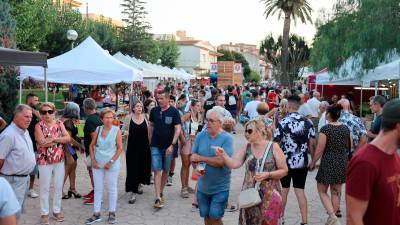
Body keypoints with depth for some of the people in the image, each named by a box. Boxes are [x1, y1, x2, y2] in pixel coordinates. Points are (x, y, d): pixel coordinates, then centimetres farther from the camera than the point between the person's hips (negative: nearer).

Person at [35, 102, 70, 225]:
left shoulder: (59, 124, 4)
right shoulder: (39, 125, -6)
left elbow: (68, 138, -7)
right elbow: (42, 142, -20)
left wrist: (53, 139, -18)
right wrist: (59, 140, -13)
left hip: (60, 160, 4)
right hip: (44, 161, -3)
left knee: (59, 187, 11)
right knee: (45, 188, 5)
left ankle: (57, 210, 26)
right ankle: (44, 213, 16)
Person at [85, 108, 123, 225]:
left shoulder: (117, 130, -6)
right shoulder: (98, 129, 4)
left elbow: (120, 148, -8)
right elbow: (92, 145, 9)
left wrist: (111, 162, -13)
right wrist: (93, 160, -2)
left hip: (112, 165, -3)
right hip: (97, 164, 4)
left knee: (112, 189, 7)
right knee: (97, 189, 11)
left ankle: (112, 213, 21)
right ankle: (96, 214, 21)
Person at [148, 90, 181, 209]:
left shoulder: (174, 112, -6)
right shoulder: (154, 111, 2)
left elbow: (178, 129, -9)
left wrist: (172, 145, -17)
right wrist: (150, 141, 10)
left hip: (168, 146, -1)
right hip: (156, 145, 1)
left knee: (166, 171, 12)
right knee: (157, 171, -6)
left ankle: (161, 192, 29)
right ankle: (158, 198, -7)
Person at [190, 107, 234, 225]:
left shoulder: (227, 138, -14)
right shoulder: (201, 136, 0)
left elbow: (222, 161, -23)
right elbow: (193, 157, 6)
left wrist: (200, 158, -13)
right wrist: (196, 167, -16)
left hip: (220, 188, -4)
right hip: (203, 186, 4)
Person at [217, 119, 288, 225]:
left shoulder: (273, 147, -5)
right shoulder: (247, 148, 4)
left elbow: (284, 170, -3)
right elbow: (234, 164, -7)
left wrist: (267, 175, -16)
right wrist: (223, 155, -23)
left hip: (269, 195, -3)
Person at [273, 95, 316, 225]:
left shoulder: (282, 123, -12)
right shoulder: (307, 123, -1)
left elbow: (276, 143, -10)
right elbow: (312, 143, 0)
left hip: (285, 162, -2)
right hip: (302, 163, 2)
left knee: (284, 190, 15)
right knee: (300, 191, 7)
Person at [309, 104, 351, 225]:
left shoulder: (325, 129, -14)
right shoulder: (345, 128, 2)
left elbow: (319, 150, -13)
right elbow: (350, 147, 13)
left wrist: (312, 163, -2)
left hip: (328, 163, -5)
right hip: (342, 163, 5)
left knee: (322, 191, 7)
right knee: (336, 192, 14)